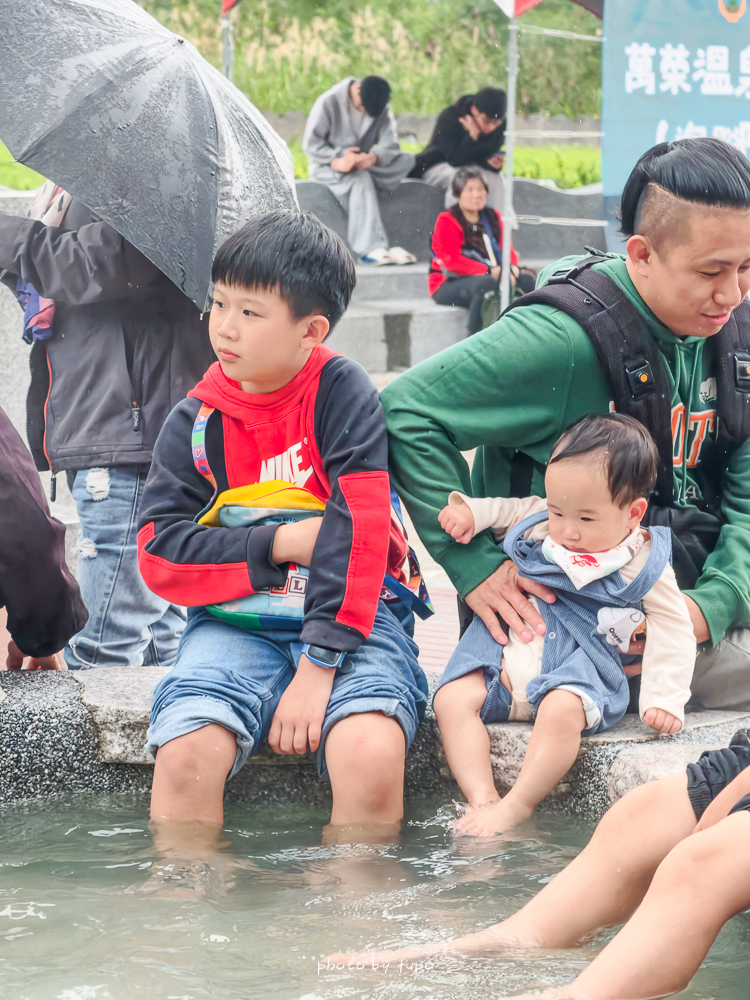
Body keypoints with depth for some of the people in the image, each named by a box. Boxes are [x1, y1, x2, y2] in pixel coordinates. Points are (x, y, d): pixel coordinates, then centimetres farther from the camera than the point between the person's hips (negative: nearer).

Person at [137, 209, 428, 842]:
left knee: (373, 755, -31)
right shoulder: (194, 422, 6)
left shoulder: (341, 392, -4)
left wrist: (318, 667, -20)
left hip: (349, 608, -2)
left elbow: (359, 529, -12)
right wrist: (282, 543, -13)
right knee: (185, 754, -27)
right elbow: (160, 554, -1)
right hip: (237, 618, 2)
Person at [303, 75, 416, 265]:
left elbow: (390, 144, -13)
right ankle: (372, 248, -45)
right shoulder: (329, 102, -12)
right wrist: (340, 155, -29)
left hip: (363, 166, 5)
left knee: (406, 160, -18)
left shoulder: (383, 109, 1)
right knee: (361, 178, -37)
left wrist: (374, 157, -35)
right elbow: (310, 144, -14)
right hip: (326, 167, -5)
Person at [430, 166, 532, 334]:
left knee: (526, 279, -14)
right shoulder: (447, 221, -9)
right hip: (448, 284, -7)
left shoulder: (492, 218, 13)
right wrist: (489, 271, -24)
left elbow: (507, 250, 11)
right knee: (484, 284, -37)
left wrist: (512, 268, -14)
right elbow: (452, 262, -18)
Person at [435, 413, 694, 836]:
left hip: (575, 664, -5)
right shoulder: (541, 523, 9)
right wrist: (471, 511, 12)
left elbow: (674, 629, 2)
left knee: (562, 710, -37)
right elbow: (510, 510, 31)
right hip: (507, 654, 5)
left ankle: (516, 806, -31)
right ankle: (482, 798, -24)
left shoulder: (642, 567, -3)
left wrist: (665, 697, -7)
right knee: (453, 698, -17)